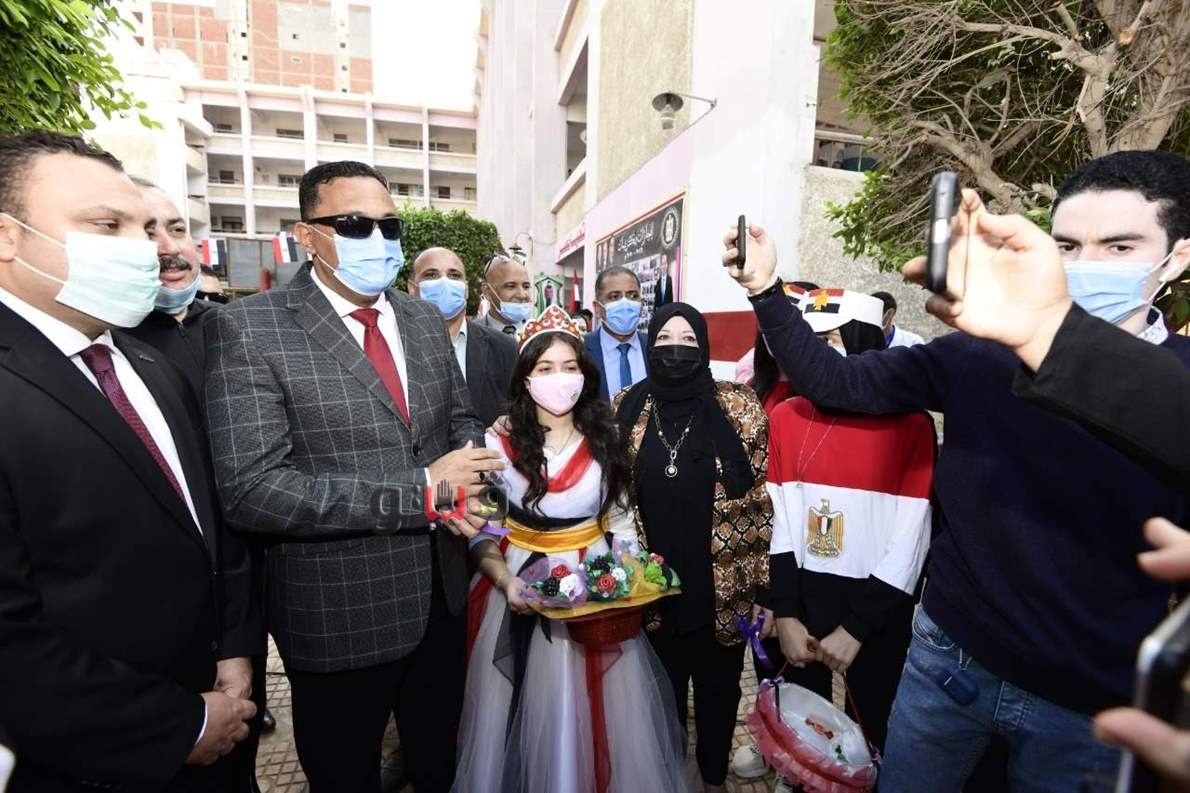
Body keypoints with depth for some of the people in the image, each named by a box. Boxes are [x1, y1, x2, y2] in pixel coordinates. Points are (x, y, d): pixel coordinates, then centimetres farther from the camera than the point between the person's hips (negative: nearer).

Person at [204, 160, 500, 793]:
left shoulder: (425, 321, 2)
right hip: (339, 618, -4)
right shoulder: (248, 328, -15)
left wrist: (472, 480, -10)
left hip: (441, 596, 5)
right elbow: (250, 490, -22)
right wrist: (420, 491, -24)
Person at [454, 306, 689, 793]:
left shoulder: (606, 440, 0)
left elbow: (620, 521, 6)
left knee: (600, 706, 9)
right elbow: (481, 529, -6)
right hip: (524, 584, -1)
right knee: (532, 707, 9)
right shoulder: (499, 442, -8)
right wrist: (505, 580, -20)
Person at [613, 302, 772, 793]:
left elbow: (763, 501, -6)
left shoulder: (740, 408, -9)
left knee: (718, 691, 20)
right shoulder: (626, 409, -3)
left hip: (723, 588, -1)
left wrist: (765, 588, -7)